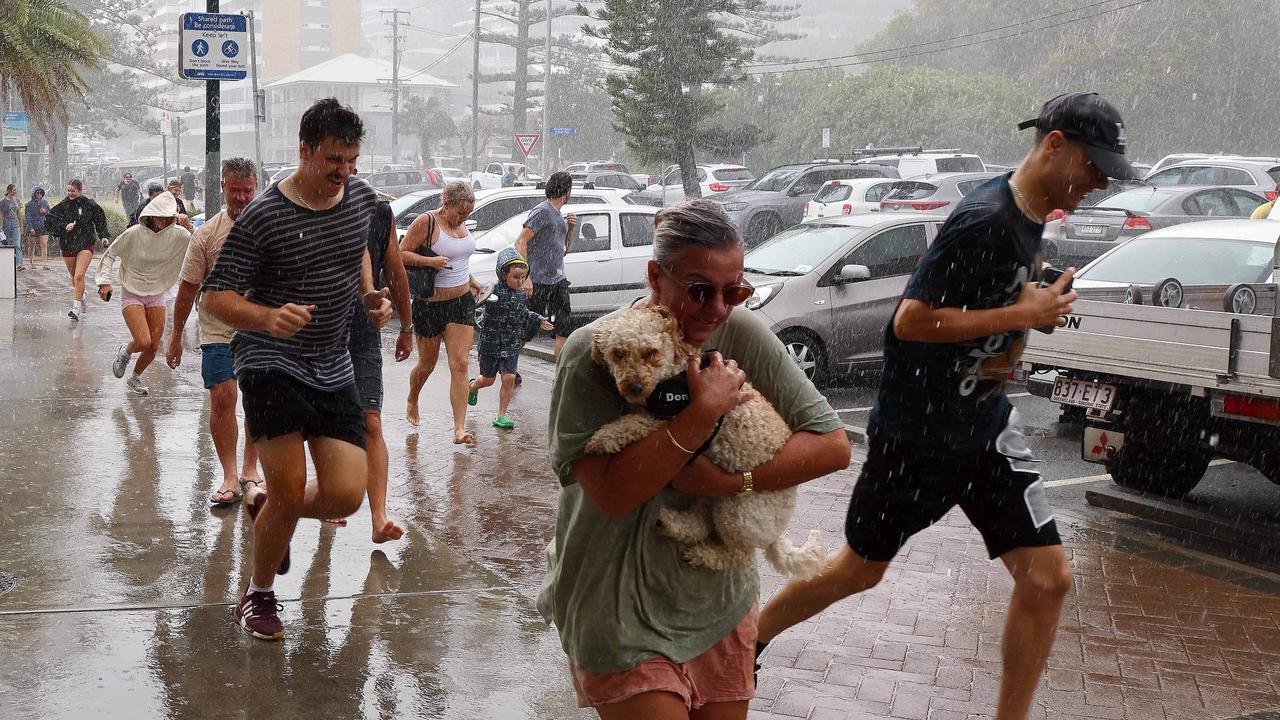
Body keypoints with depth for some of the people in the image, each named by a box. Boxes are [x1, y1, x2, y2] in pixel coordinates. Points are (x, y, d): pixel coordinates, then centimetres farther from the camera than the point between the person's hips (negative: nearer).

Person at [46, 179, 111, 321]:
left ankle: (76, 307, -17)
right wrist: (64, 227, -15)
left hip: (85, 245, -3)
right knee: (74, 276, 18)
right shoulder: (62, 206, 0)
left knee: (79, 276, -17)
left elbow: (100, 219, 10)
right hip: (67, 245, 3)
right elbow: (49, 221, 0)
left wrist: (104, 235, 2)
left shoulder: (89, 204, -2)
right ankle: (81, 296, 44)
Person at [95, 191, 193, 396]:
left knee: (154, 346, 4)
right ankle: (125, 351, 19)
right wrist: (104, 281, -12)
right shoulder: (133, 234, -16)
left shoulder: (178, 235, -10)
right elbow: (109, 255, -4)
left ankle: (135, 378, 32)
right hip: (132, 294, -3)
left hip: (156, 296, 3)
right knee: (143, 342, -19)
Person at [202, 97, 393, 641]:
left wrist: (370, 296, 9)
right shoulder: (262, 217, -14)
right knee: (290, 492, -9)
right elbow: (216, 296, -13)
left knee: (345, 496, -4)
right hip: (270, 363, -5)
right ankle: (258, 595, 18)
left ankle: (269, 512, 30)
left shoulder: (361, 197, 4)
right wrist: (268, 317, -33)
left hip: (334, 367, 5)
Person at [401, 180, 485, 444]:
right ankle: (412, 402, 43)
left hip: (462, 302, 5)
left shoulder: (460, 223, 8)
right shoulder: (426, 222, -13)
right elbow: (401, 253, -13)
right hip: (430, 304, -5)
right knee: (427, 364, 11)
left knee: (459, 365, -6)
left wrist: (470, 280, 23)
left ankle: (459, 429, -10)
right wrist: (430, 261, -24)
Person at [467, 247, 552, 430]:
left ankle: (501, 416, 7)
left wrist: (539, 320, 11)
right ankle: (473, 386, 48)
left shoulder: (522, 294, 1)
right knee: (488, 379, 11)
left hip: (512, 346, 4)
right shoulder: (494, 291, -18)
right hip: (491, 344, -4)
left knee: (509, 378, -4)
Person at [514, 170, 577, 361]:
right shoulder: (542, 211, -11)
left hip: (558, 281, 9)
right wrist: (525, 275, -21)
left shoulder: (558, 215, 16)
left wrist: (570, 229, 7)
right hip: (538, 281, -9)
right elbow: (521, 242, -16)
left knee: (564, 330, 5)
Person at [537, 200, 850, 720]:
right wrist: (705, 411, -29)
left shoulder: (742, 335, -8)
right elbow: (612, 493, -26)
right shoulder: (593, 353, -18)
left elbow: (833, 445, -9)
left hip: (722, 602, 4)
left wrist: (735, 480, -21)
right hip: (622, 618, -4)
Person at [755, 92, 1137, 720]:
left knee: (1047, 579, -1)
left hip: (986, 426, 8)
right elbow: (910, 321, -27)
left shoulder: (1031, 217, 4)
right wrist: (1023, 314, -23)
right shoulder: (984, 220, -24)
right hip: (917, 432, -7)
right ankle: (748, 639, 35)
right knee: (861, 569, 11)